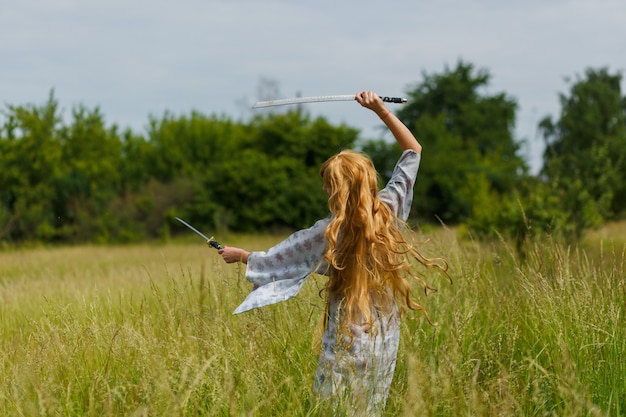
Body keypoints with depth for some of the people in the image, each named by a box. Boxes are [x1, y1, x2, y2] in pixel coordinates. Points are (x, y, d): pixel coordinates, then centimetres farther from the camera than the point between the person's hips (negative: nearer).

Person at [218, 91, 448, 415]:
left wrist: (238, 255, 17)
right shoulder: (389, 212, -4)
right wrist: (381, 110, 3)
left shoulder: (327, 234, -14)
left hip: (347, 343, -5)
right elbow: (413, 150, 7)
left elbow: (274, 260, -1)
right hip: (386, 342, 5)